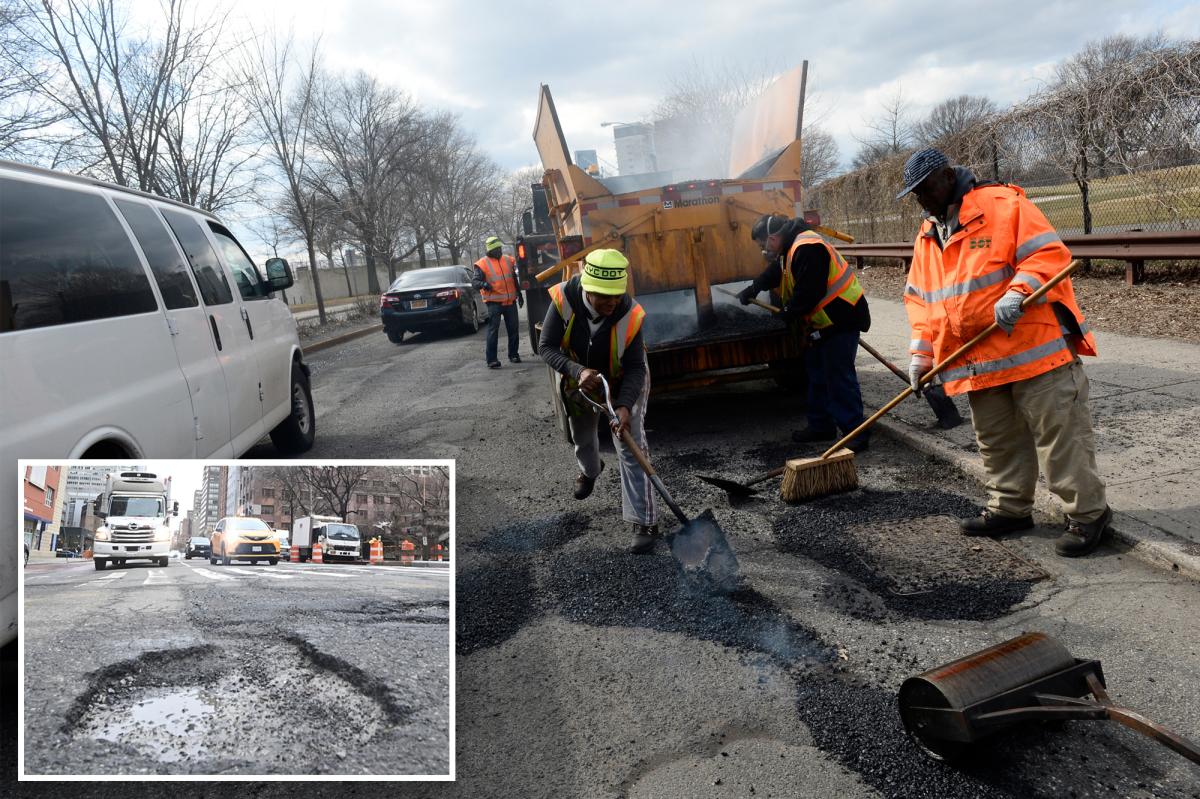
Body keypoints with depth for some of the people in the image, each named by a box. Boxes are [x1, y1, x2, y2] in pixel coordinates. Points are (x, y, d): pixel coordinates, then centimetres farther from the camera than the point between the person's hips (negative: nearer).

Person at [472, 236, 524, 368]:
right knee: (493, 331, -8)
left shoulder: (508, 260, 11)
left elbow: (514, 280, 21)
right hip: (494, 303, -5)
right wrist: (483, 284, -31)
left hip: (510, 301, 5)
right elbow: (474, 282, -10)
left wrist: (519, 295, 23)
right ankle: (491, 359, -7)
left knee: (513, 329, 11)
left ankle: (513, 355, 24)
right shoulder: (482, 264, -6)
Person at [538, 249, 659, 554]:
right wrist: (577, 371, -44)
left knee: (631, 447, -14)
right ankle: (590, 470, 62)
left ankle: (645, 523, -7)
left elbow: (636, 368, -27)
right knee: (582, 437, 26)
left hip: (623, 383, -3)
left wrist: (625, 406, -43)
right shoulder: (564, 299, -34)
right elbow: (546, 348, -27)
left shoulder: (630, 315, -35)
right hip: (579, 379, 3)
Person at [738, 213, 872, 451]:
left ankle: (856, 433, -6)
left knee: (839, 376, -11)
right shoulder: (792, 248, 11)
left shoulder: (807, 249, -24)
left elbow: (808, 294, -27)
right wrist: (751, 290, 41)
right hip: (823, 321, 11)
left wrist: (787, 313, -11)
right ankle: (821, 426, 27)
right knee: (817, 372, 17)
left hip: (841, 319, -11)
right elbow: (773, 273, 31)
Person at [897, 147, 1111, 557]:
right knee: (996, 441, 14)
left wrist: (1018, 293, -28)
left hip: (1035, 348, -7)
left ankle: (1087, 512, 9)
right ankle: (1010, 507, 27)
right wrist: (922, 354, 9)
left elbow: (1049, 254, -13)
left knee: (1059, 434, -3)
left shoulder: (1004, 204, -7)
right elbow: (920, 299, 17)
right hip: (979, 363, 7)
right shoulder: (927, 237, 15)